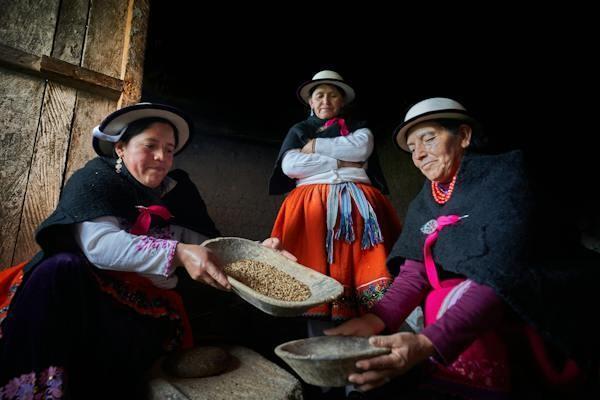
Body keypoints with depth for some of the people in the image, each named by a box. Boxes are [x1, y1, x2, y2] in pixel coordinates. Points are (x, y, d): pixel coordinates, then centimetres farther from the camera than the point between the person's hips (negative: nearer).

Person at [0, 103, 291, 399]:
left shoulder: (176, 195, 5)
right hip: (80, 292, -1)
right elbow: (99, 243, -22)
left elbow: (209, 250, 0)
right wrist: (178, 253, -35)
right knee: (61, 268, -29)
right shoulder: (96, 179, -4)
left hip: (147, 312, 1)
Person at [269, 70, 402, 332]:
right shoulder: (299, 131, 19)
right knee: (316, 275, -13)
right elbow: (289, 166, -1)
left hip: (357, 204, 1)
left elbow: (361, 147, -3)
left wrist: (316, 146, 0)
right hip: (312, 206, 0)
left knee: (363, 269, -14)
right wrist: (340, 163, -2)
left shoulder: (358, 127, 22)